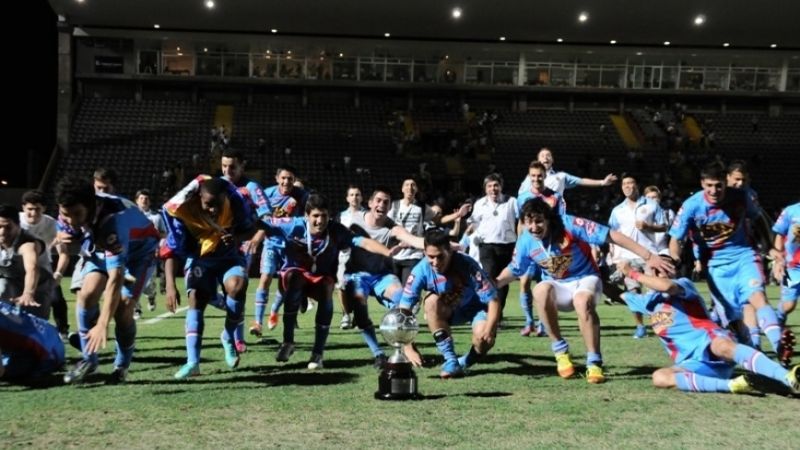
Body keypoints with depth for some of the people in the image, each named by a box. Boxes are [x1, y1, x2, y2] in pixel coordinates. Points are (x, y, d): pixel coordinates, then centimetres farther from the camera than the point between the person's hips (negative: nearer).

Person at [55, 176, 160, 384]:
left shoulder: (113, 220, -44)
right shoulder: (69, 210, -23)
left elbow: (116, 278, -48)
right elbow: (71, 239, 1)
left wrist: (102, 326, -52)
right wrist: (62, 238, -26)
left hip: (138, 250, -5)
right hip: (101, 249, 6)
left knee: (122, 309, -18)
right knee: (86, 295, -17)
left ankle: (122, 366, 6)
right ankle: (88, 360, -1)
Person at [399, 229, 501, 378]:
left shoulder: (467, 265, -32)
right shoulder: (421, 270, -27)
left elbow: (493, 299, -30)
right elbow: (404, 309, -27)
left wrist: (489, 329, -46)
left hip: (476, 307, -2)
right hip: (448, 310, 3)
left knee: (483, 338, -31)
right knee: (431, 301, -30)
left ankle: (464, 363, 4)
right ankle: (451, 361, -22)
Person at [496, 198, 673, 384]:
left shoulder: (569, 224, -24)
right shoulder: (526, 242, -11)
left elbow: (612, 236, -25)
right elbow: (514, 270, 7)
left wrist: (648, 256, -30)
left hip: (585, 279, -3)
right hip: (557, 286, 3)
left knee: (582, 301, -38)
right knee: (541, 290, -34)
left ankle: (594, 362, -25)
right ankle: (560, 351, -19)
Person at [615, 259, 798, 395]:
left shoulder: (683, 284, 4)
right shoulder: (648, 300, 25)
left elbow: (666, 286, -20)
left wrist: (631, 273, -12)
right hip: (692, 365, 5)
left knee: (721, 346, -42)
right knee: (659, 378, -26)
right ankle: (732, 385, -40)